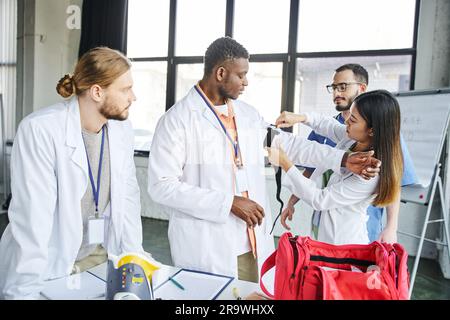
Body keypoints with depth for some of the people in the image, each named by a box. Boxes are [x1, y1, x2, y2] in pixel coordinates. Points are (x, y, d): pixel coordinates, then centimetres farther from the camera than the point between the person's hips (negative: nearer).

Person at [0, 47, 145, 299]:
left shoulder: (122, 128, -3)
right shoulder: (40, 129, -20)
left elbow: (128, 194, 1)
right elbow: (32, 217, -22)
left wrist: (135, 256, -1)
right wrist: (26, 291, -19)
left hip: (102, 256, 5)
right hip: (48, 267, -4)